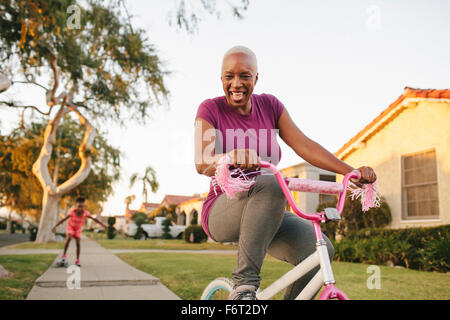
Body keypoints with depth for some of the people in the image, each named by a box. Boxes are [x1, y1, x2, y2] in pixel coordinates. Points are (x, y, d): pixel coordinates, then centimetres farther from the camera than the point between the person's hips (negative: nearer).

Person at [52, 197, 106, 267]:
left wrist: (102, 224, -25)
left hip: (78, 229, 2)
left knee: (78, 243, -6)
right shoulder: (72, 212, -31)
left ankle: (77, 260, 4)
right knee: (69, 238, -29)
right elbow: (64, 219, -27)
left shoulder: (85, 213, -26)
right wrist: (55, 226, -28)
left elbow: (94, 219, -20)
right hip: (70, 227, -2)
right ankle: (64, 255, -15)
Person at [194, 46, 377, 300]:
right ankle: (245, 285, -27)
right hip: (224, 213, -4)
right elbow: (202, 163, -19)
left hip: (269, 215, 4)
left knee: (319, 248, -22)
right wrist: (232, 158, -42)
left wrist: (352, 172, -15)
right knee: (271, 184, -35)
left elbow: (304, 145, -3)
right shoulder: (210, 109, -5)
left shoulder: (270, 106, 5)